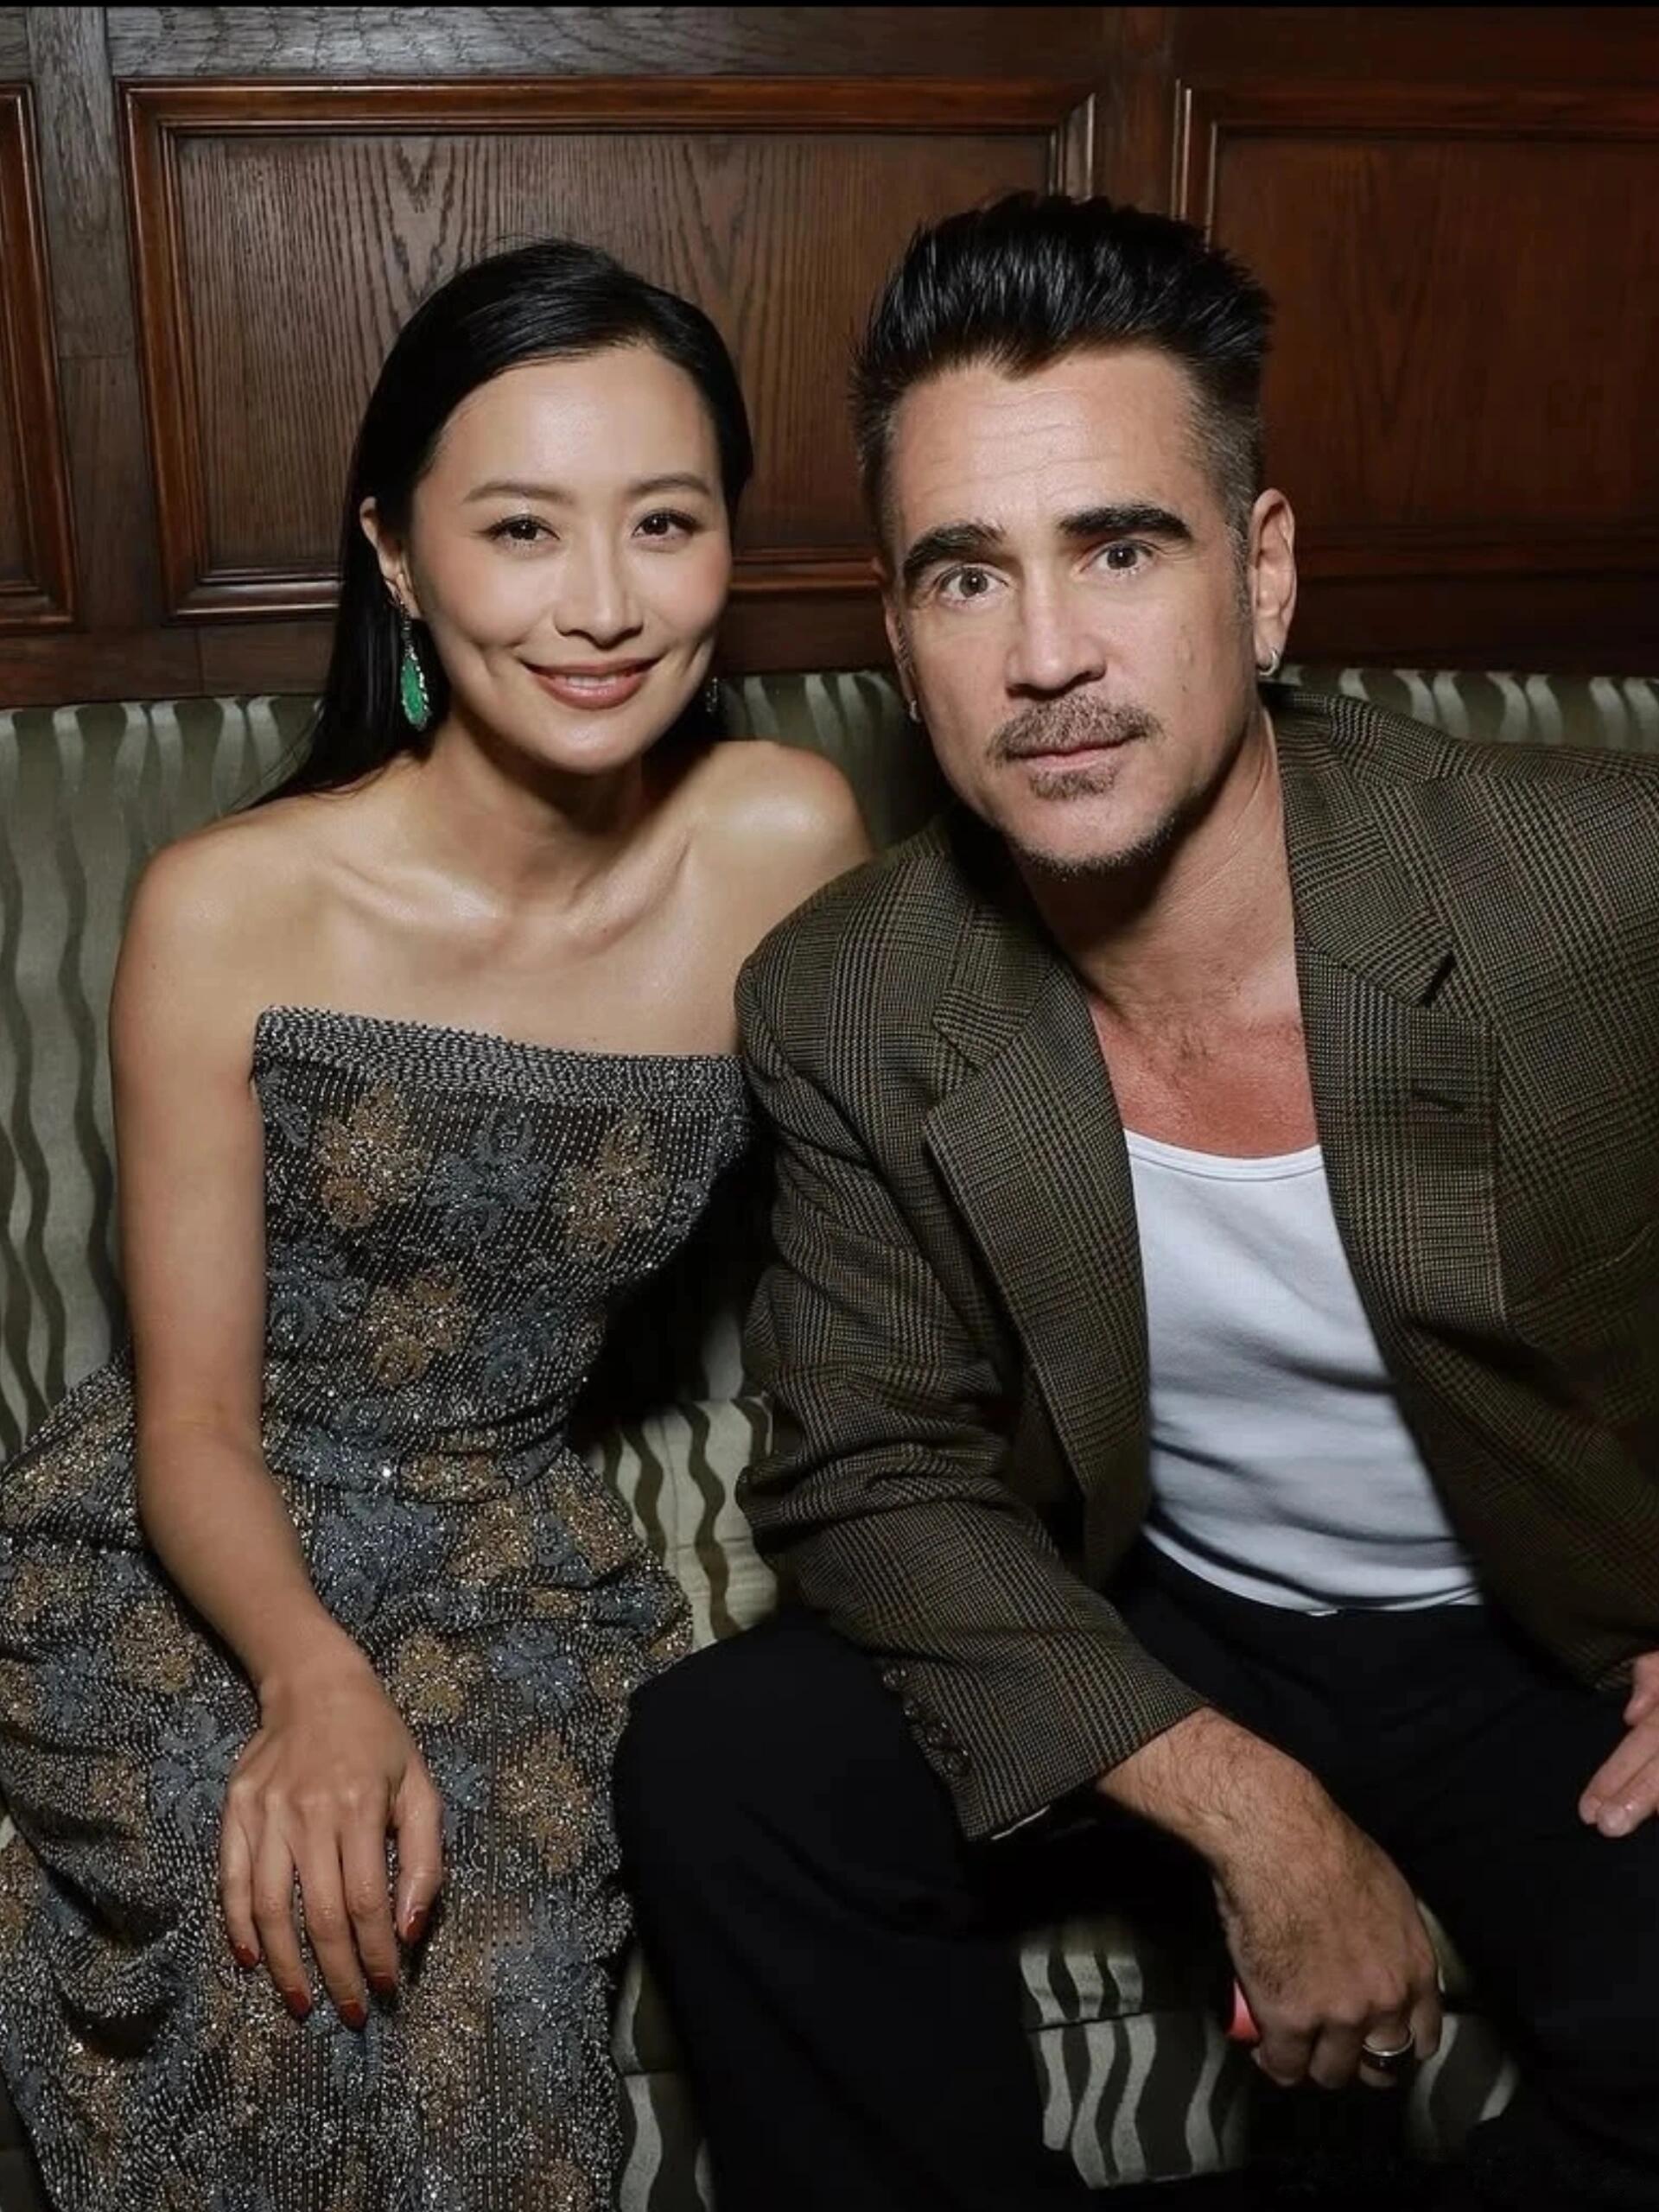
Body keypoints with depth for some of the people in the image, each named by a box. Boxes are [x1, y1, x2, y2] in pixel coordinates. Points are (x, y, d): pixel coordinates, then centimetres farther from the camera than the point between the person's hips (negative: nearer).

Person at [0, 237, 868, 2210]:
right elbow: (193, 1413, -10)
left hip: (518, 1562, 2)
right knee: (289, 1964, -25)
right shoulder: (225, 909, -15)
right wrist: (314, 1677, -28)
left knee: (474, 2007, -23)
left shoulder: (790, 843, -10)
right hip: (189, 1554, -1)